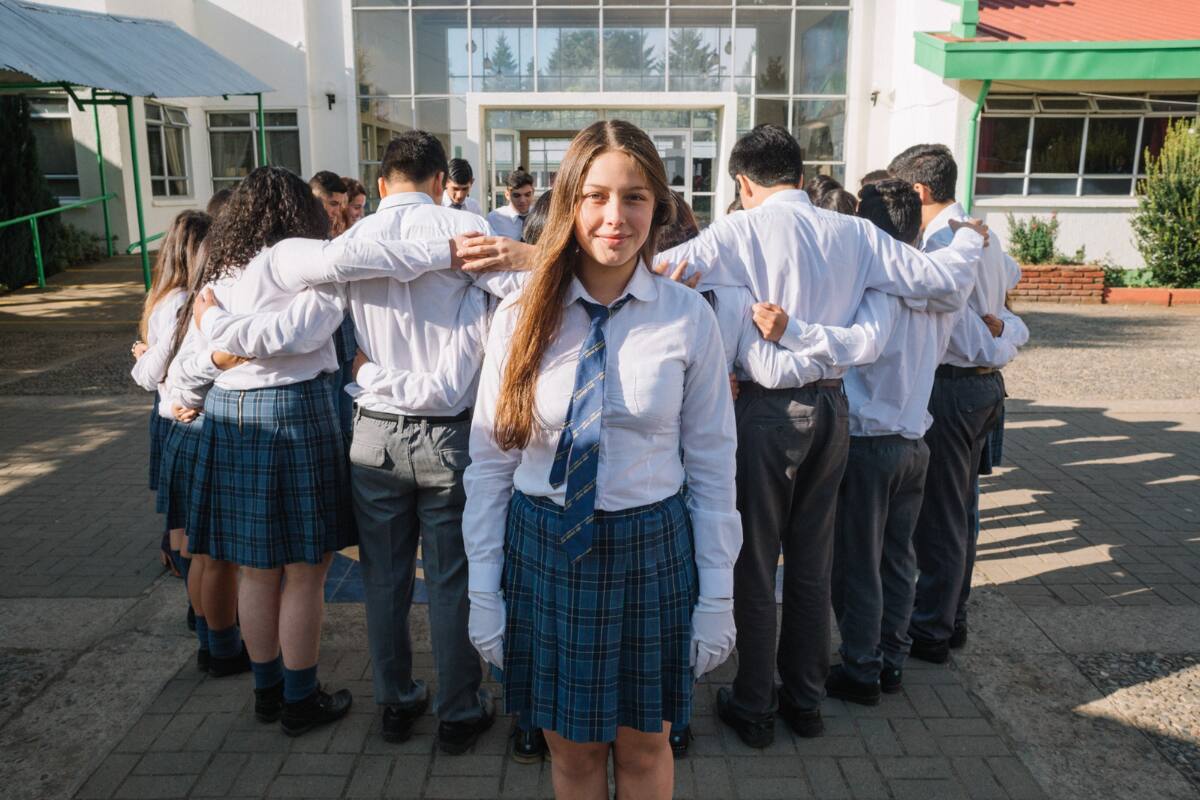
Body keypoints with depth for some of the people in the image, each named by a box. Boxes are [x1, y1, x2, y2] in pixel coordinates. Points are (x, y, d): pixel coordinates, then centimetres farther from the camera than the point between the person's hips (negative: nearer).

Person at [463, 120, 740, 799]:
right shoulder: (522, 318, -6)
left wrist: (717, 597, -1)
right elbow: (490, 463, -2)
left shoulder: (689, 317, -8)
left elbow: (712, 465, -4)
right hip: (542, 549, 1)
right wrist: (485, 593, 0)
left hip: (651, 550, 0)